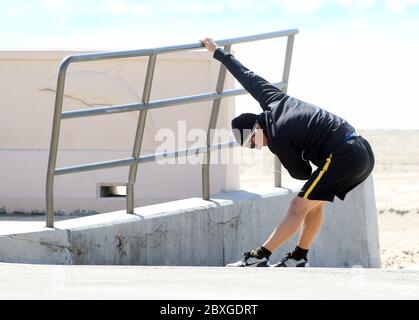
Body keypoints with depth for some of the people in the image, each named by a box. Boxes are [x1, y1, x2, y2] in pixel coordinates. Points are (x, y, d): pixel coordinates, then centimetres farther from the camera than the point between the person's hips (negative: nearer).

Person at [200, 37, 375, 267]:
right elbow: (248, 76, 25)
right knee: (314, 203, 20)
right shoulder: (274, 101, 12)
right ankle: (298, 259, 24)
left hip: (342, 159, -9)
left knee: (298, 207, -5)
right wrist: (218, 53, 35)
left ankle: (258, 258, -5)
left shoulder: (278, 141, -9)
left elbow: (302, 173, 3)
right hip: (364, 153, 9)